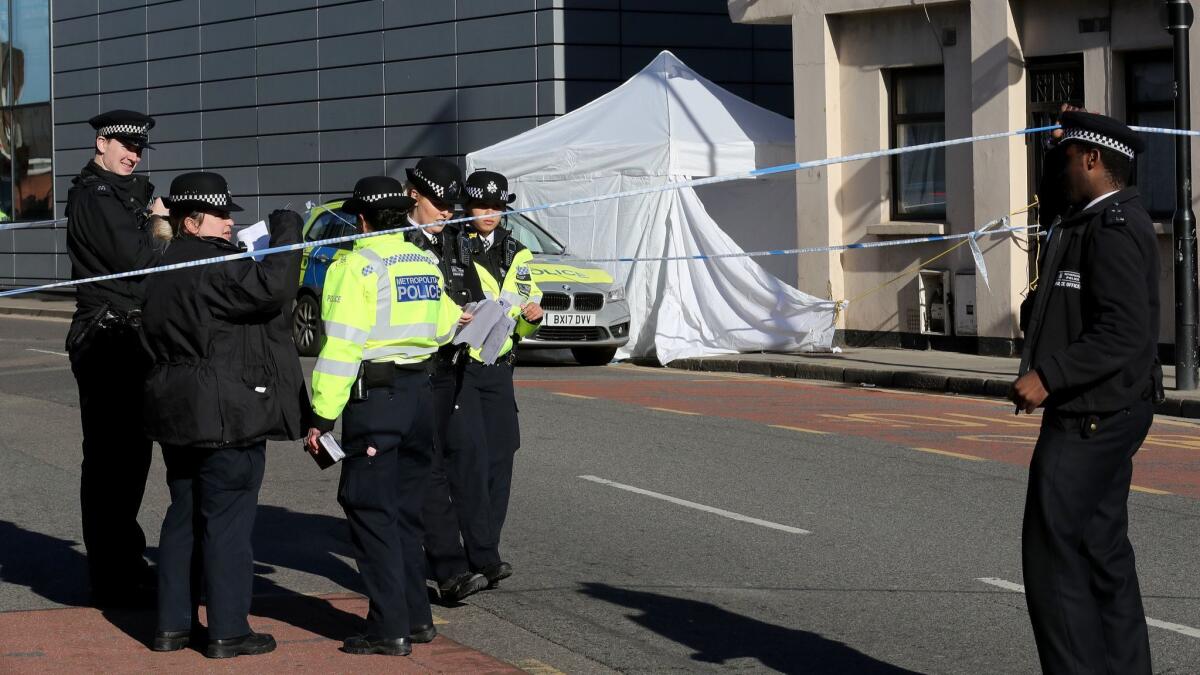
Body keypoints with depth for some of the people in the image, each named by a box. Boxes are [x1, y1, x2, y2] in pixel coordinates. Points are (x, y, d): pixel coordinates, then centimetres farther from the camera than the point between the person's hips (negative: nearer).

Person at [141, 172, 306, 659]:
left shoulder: (167, 271, 14)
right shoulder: (212, 268, -17)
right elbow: (272, 287, -29)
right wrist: (286, 234, -16)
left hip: (178, 414, 9)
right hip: (226, 416, -9)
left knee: (184, 516, 15)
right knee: (227, 520, -3)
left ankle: (172, 624, 19)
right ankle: (227, 631, 2)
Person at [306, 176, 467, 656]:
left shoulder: (357, 266, -10)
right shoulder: (426, 264, 11)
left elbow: (341, 346, -16)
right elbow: (442, 327, 25)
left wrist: (322, 416, -15)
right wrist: (456, 320, 49)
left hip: (375, 397, -7)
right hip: (420, 391, 7)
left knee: (371, 512, -2)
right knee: (404, 509, 16)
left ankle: (390, 629, -4)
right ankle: (417, 617, 19)